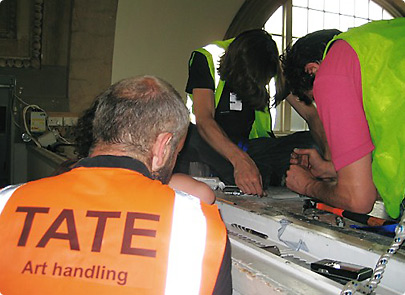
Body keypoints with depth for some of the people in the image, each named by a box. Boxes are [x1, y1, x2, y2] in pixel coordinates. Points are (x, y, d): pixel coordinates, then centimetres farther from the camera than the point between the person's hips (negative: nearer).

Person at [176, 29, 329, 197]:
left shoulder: (273, 67, -6)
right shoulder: (206, 58, -17)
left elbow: (310, 114, -6)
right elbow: (203, 119, -28)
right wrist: (240, 159, -44)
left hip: (252, 147, 3)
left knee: (309, 140, -21)